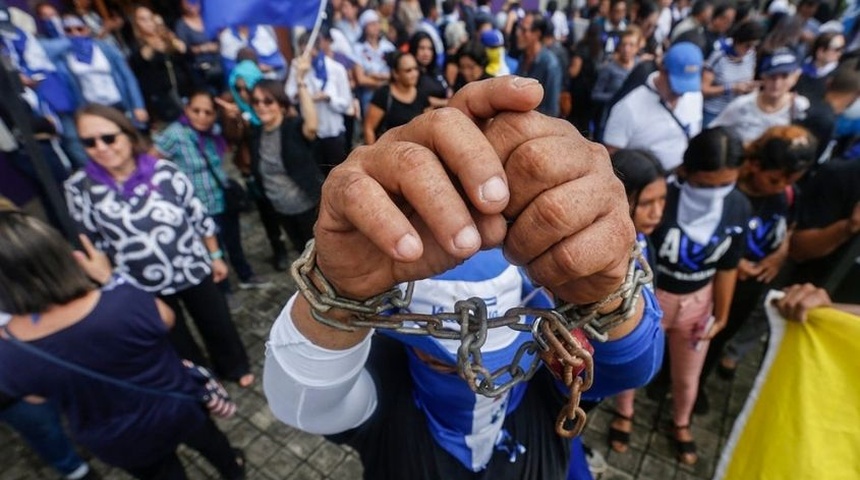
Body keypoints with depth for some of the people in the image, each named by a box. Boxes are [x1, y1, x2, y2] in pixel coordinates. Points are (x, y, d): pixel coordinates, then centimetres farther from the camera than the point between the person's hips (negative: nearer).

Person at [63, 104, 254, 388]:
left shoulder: (165, 172, -13)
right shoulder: (80, 188, -11)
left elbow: (199, 217, -3)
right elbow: (90, 245, 0)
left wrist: (215, 256, 2)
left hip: (194, 271, 0)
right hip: (143, 288, 1)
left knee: (217, 323, 18)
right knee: (175, 341, 20)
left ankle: (235, 367, 45)